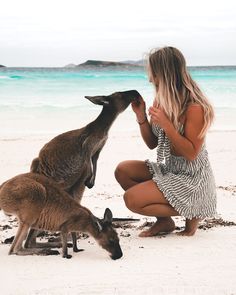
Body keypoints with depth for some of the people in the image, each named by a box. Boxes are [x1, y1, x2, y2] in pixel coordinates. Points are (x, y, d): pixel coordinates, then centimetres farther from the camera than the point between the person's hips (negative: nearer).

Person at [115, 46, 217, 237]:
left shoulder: (195, 107, -20)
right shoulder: (161, 100, 4)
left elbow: (191, 154, -22)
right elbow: (152, 143, 9)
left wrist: (165, 124, -30)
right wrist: (141, 116, -7)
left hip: (192, 179, -8)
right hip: (169, 170, 9)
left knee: (131, 199, -18)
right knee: (123, 170, -4)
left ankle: (191, 213, 1)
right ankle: (164, 221, 4)